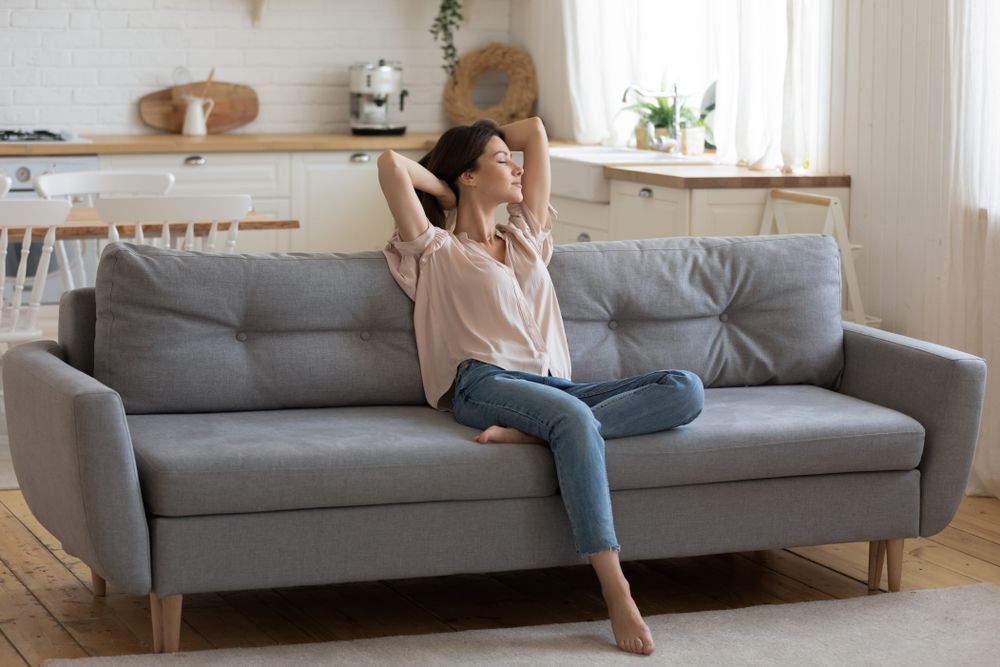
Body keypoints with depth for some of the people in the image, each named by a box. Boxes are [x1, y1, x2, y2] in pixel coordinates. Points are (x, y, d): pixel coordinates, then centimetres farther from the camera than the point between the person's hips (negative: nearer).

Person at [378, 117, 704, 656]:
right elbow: (391, 164, 0)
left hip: (554, 385, 6)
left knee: (686, 389, -19)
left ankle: (527, 433, -33)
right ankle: (616, 594, -46)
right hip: (487, 385, -6)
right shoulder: (437, 251, 14)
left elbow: (535, 130, 33)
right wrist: (444, 190, 17)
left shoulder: (525, 237, 30)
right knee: (574, 418, -40)